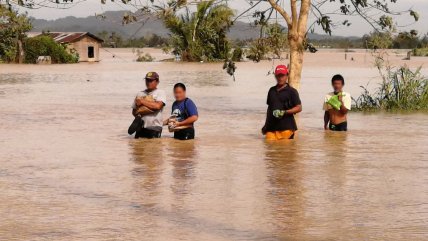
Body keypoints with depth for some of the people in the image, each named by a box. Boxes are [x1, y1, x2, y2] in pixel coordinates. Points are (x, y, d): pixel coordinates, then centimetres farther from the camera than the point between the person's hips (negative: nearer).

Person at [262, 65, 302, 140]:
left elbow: (299, 108, -4)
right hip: (271, 127, 4)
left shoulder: (291, 91, 1)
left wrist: (284, 112, -16)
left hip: (286, 128, -4)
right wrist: (266, 125, 22)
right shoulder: (272, 91, 18)